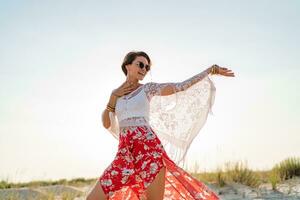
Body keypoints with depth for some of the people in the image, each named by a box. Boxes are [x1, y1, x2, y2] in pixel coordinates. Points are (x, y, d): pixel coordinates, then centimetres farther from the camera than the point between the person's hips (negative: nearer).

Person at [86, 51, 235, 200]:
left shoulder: (148, 88, 10)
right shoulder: (116, 93, 19)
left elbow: (182, 86, 4)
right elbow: (106, 124, 14)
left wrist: (211, 69, 1)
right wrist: (113, 97, 4)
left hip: (149, 147, -3)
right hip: (125, 152, 3)